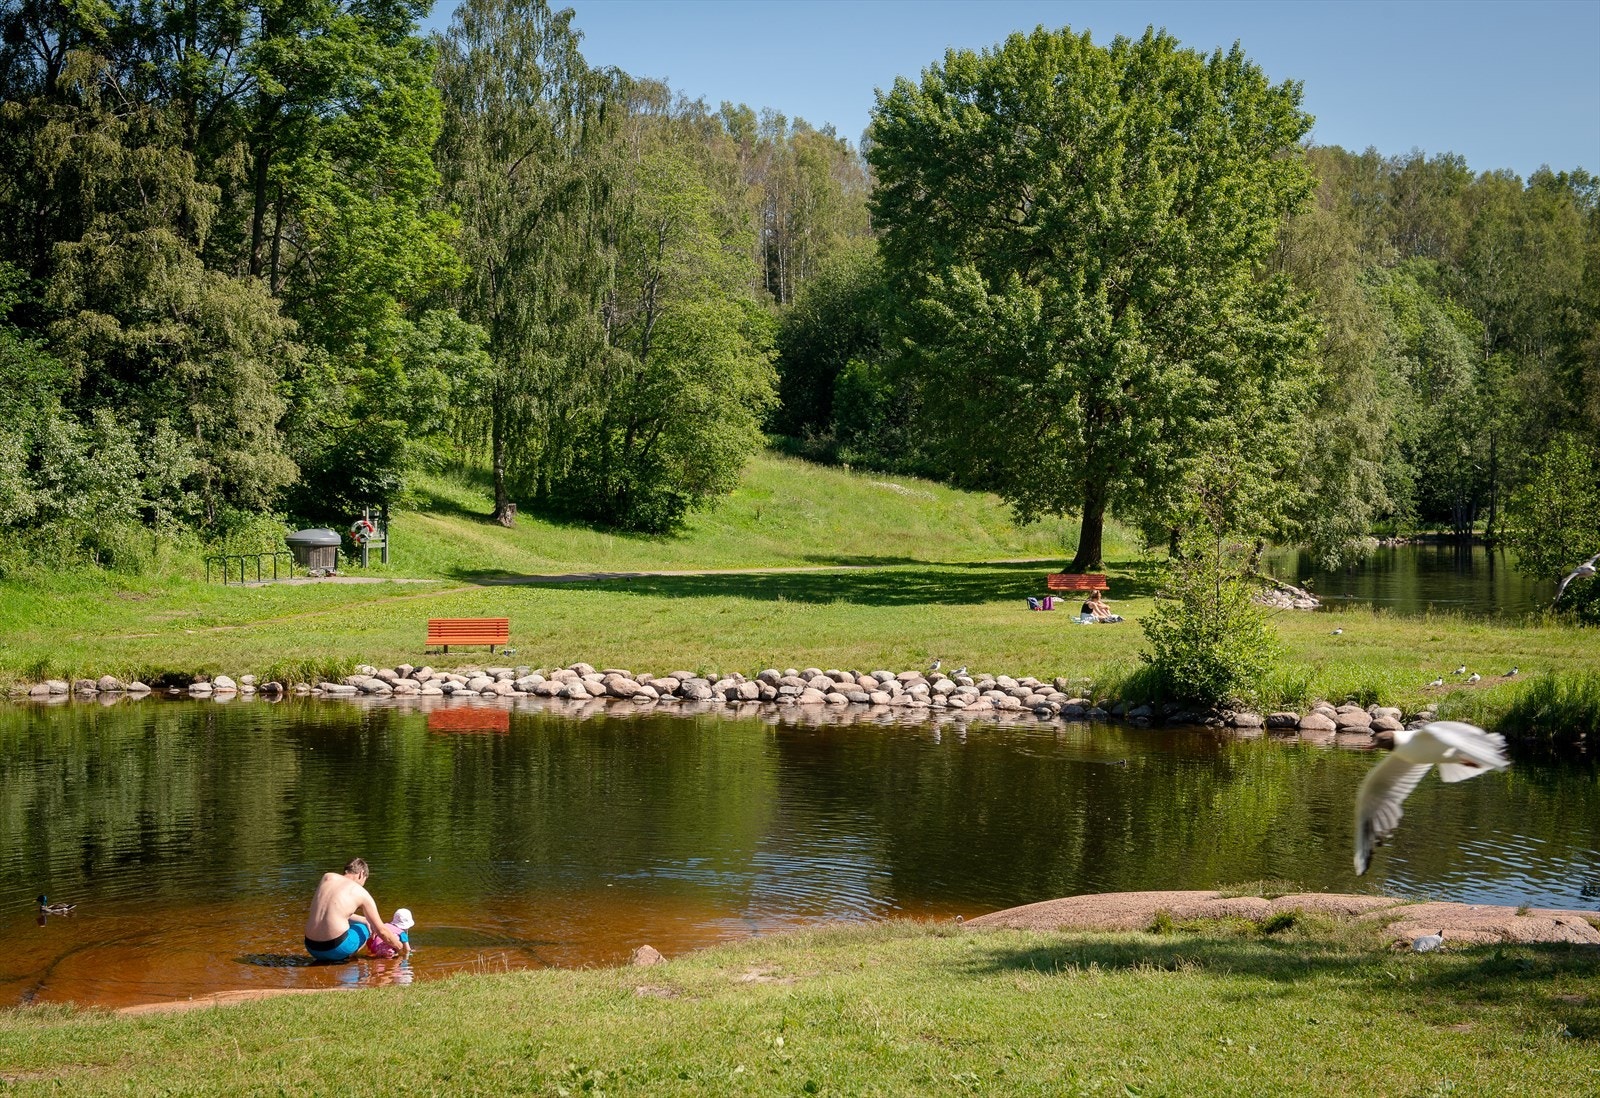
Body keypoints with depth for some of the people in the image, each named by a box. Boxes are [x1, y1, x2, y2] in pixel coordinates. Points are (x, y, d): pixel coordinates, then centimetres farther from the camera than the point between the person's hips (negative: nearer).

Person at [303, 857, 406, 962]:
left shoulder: (327, 878, 12)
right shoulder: (361, 893, 2)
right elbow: (381, 931, 7)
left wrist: (364, 920, 31)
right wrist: (401, 947, 23)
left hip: (311, 948, 5)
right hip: (336, 949, -5)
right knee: (365, 928, 25)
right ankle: (343, 958, 2)